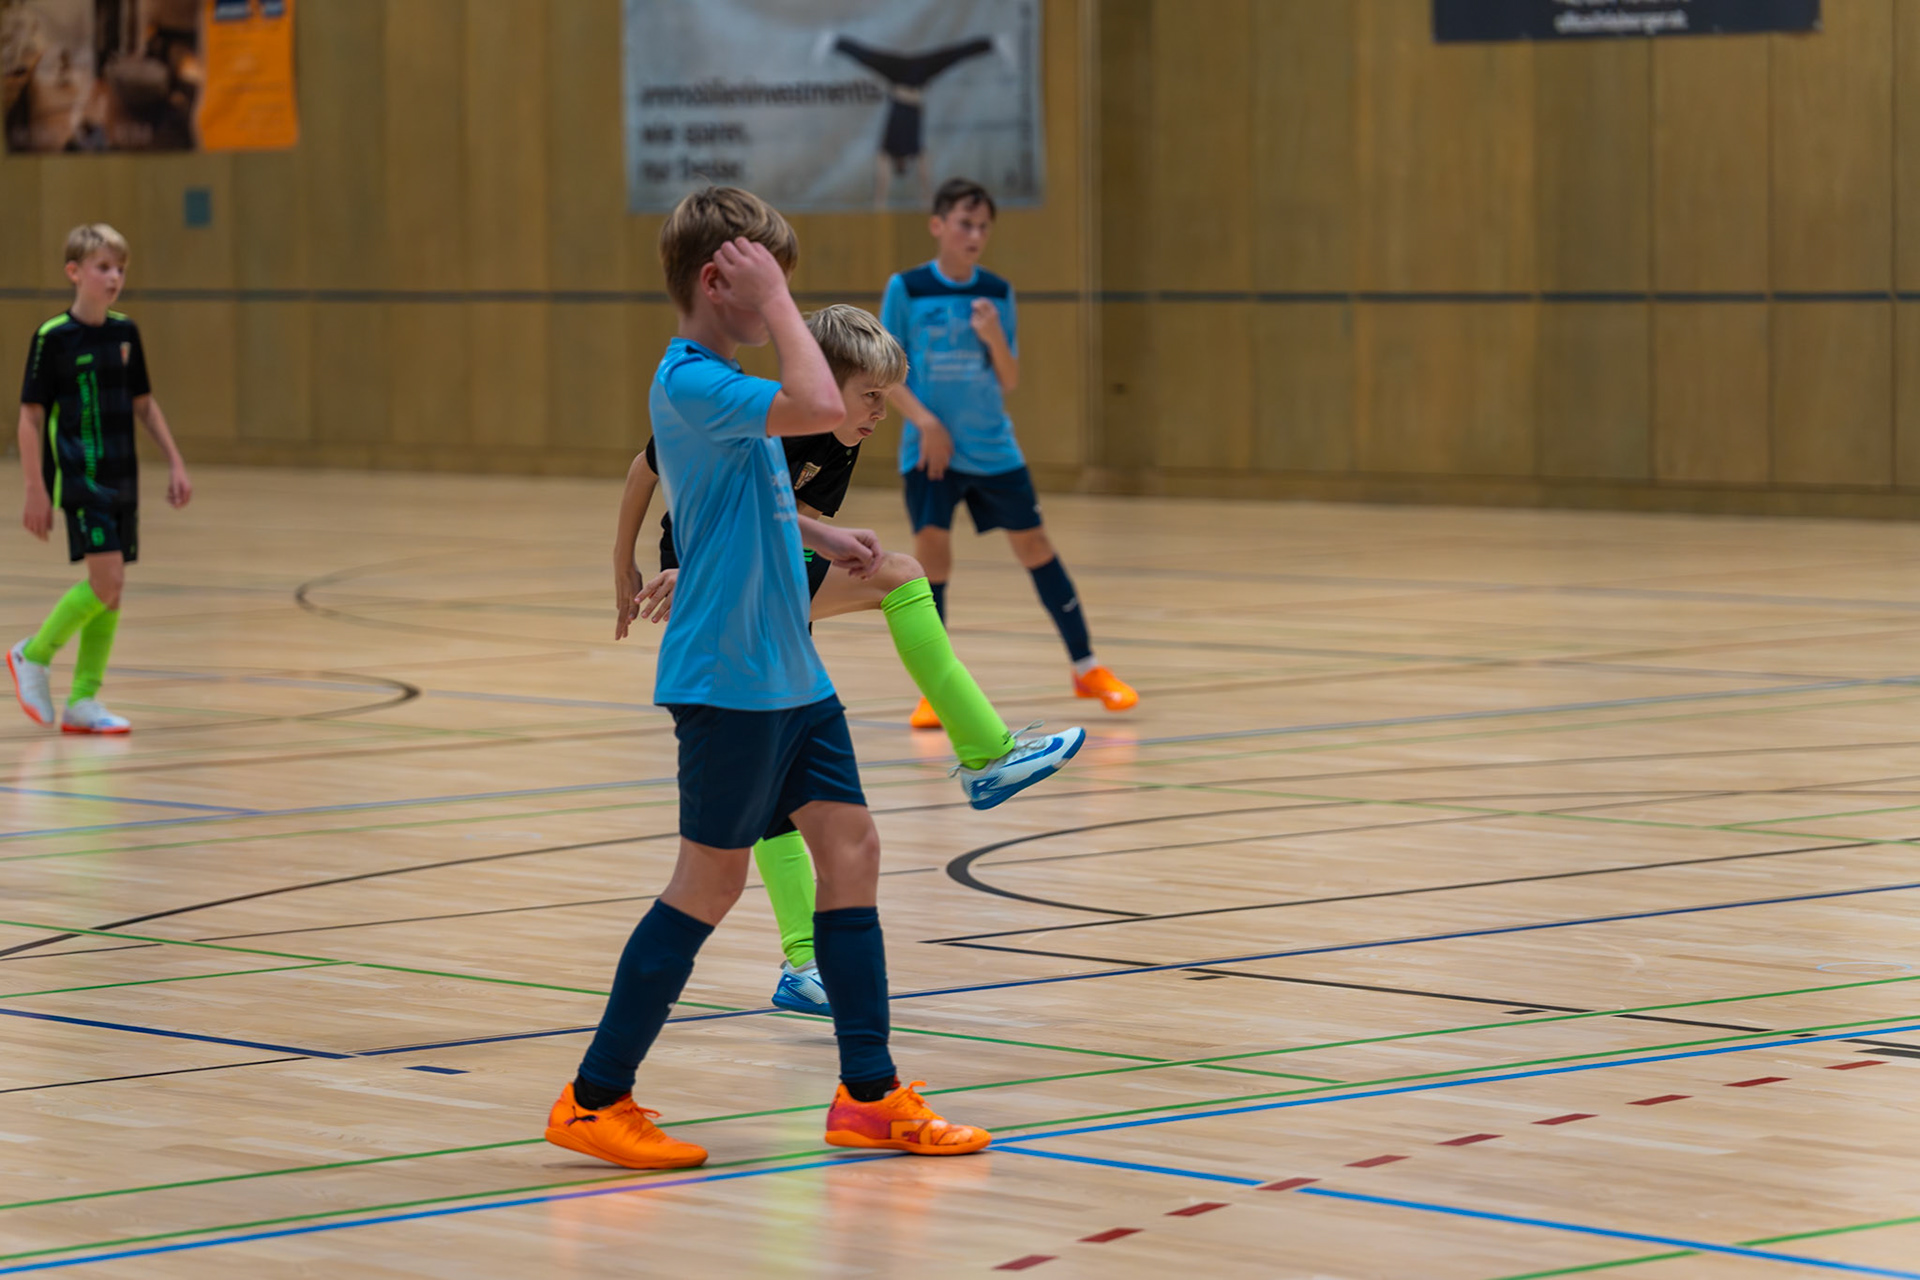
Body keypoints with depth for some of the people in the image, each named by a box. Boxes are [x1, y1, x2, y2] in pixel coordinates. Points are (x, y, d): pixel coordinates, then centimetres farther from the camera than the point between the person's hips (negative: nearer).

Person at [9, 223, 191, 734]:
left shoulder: (125, 332, 8)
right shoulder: (53, 337, -9)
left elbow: (143, 403, 19)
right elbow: (30, 415, -7)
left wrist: (175, 463, 13)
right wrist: (35, 490, -11)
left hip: (121, 479, 6)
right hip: (79, 477, -6)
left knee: (110, 590, 5)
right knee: (106, 579, -17)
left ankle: (83, 700, 12)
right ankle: (34, 656, 3)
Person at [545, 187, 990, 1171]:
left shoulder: (716, 386, 13)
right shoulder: (692, 384, -18)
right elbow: (819, 408, -32)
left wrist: (821, 536, 21)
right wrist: (774, 302, -24)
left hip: (788, 673, 10)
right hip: (727, 676, -10)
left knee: (849, 848, 6)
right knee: (711, 881, -3)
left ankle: (870, 1091, 10)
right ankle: (594, 1100, 6)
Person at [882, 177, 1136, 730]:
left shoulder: (997, 293, 3)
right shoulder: (907, 289, -5)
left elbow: (1009, 382, 5)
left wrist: (995, 338, -14)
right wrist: (925, 421, -16)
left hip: (994, 449, 3)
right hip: (933, 449, -3)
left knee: (1035, 547, 6)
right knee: (932, 550, -13)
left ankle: (1087, 668, 17)